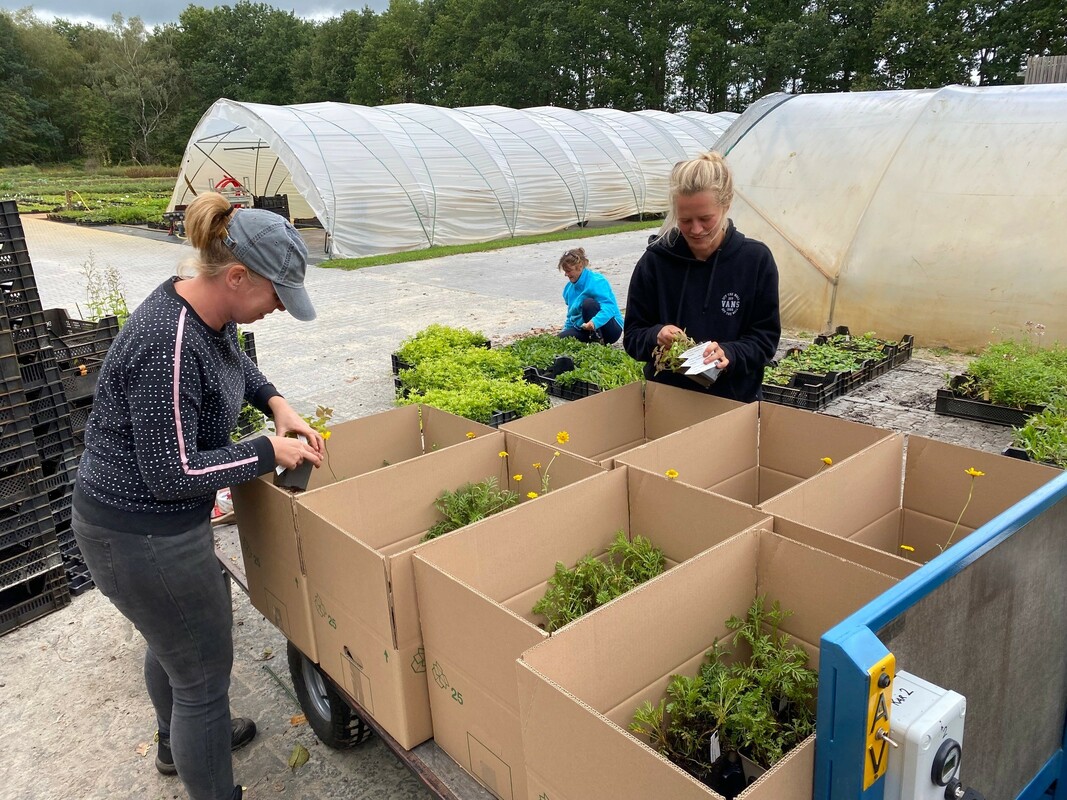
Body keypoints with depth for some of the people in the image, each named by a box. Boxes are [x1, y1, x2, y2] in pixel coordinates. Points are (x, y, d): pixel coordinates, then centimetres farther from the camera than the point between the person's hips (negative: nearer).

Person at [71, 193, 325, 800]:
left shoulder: (209, 311, -4)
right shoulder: (170, 346, -32)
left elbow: (236, 361, 19)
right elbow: (173, 473, -28)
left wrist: (276, 404, 2)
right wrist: (269, 452, -19)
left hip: (153, 519, 10)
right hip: (143, 537, -10)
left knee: (171, 639, 31)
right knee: (204, 676, 7)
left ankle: (179, 744, 58)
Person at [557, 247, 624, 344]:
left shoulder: (596, 281, -17)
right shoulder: (569, 288, 7)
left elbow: (609, 307, -33)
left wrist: (594, 322, -50)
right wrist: (565, 330, 10)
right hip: (584, 330, 6)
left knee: (588, 303, -32)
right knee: (561, 338, -21)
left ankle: (598, 340, -22)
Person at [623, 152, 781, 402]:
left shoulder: (756, 259, -8)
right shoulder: (654, 261, -7)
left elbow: (766, 338, -5)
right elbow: (632, 337, -1)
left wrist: (729, 353, -24)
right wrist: (656, 336, -23)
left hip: (737, 400, 0)